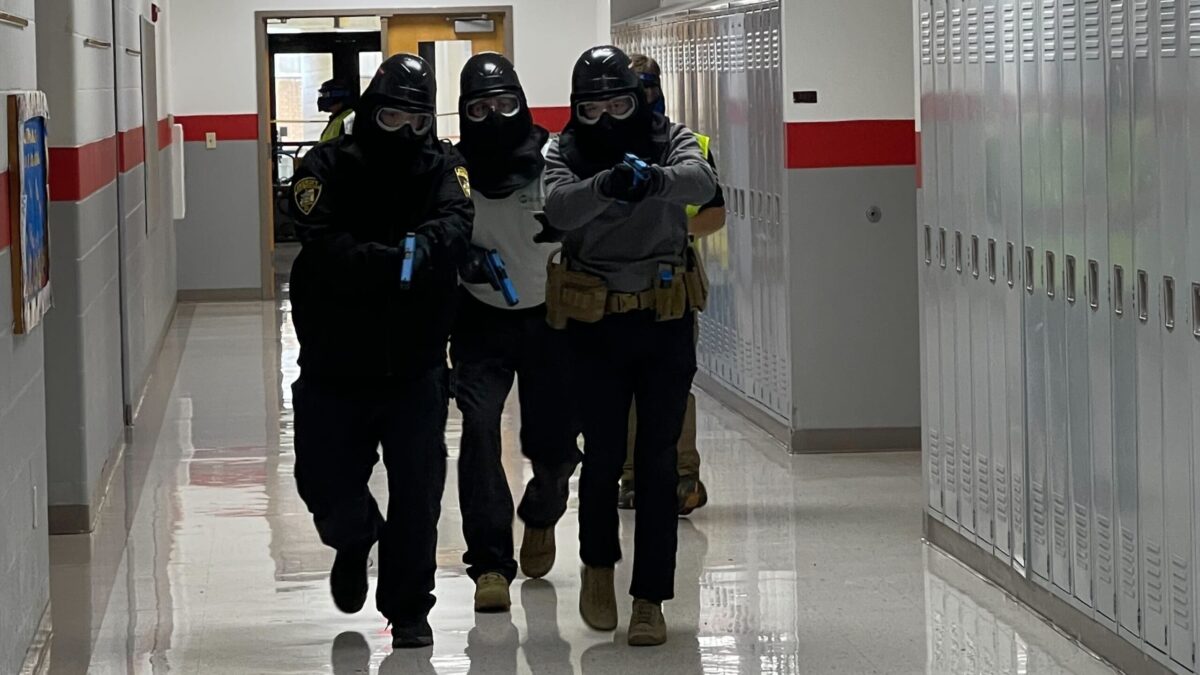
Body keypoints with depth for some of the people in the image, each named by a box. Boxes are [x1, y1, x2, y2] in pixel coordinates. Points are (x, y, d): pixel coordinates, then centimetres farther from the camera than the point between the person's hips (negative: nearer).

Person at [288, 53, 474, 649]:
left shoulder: (442, 167, 0)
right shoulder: (328, 168, -7)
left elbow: (456, 225, -19)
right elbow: (324, 248, -21)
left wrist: (422, 248, -40)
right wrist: (394, 262, -34)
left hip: (416, 367, 1)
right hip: (337, 363, -1)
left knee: (418, 489, 2)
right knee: (326, 485, 5)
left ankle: (408, 609, 19)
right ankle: (355, 542, 41)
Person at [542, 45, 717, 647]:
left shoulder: (669, 140, -1)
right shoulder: (565, 153, -1)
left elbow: (700, 181, -23)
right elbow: (560, 208, -23)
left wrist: (656, 180, -45)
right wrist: (608, 184, -43)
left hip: (665, 323, 0)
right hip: (596, 325, 0)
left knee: (657, 462, 0)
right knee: (603, 456, 4)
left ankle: (650, 599, 6)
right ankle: (598, 567, 30)